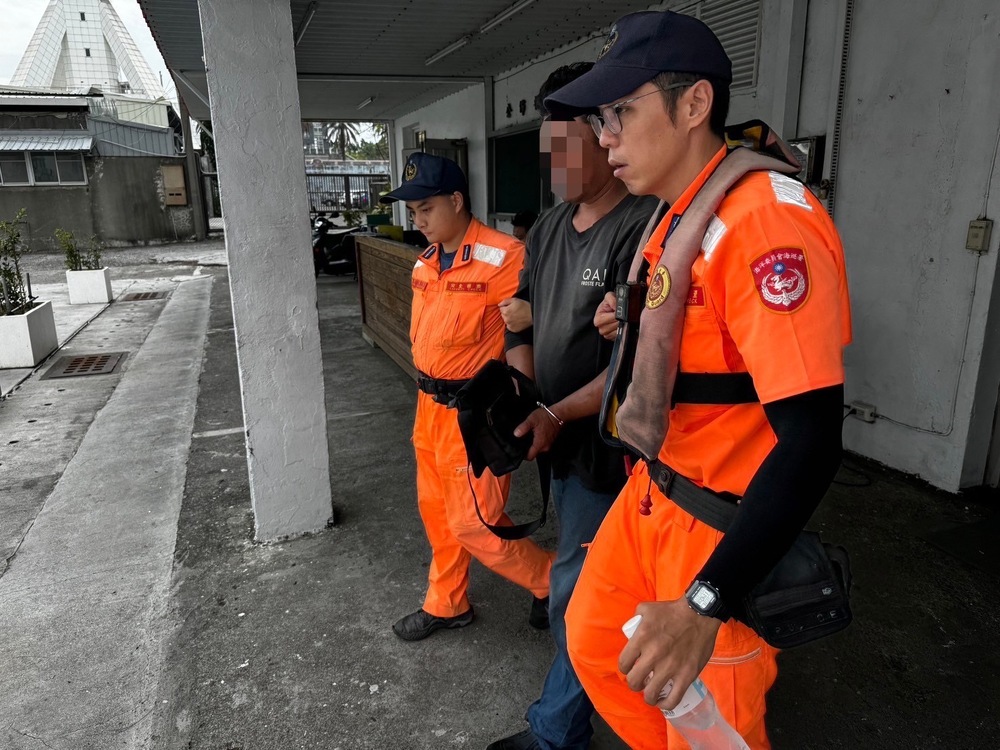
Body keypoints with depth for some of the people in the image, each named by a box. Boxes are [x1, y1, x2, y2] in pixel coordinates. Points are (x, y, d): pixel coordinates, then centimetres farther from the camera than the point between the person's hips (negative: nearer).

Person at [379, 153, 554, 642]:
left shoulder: (503, 257, -19)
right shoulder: (425, 263, 8)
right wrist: (426, 392, 13)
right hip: (430, 405, 8)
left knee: (474, 521, 0)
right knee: (435, 509, 18)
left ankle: (553, 581, 23)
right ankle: (445, 605, 38)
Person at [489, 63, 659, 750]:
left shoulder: (645, 229, -19)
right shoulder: (549, 228, 8)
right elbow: (520, 320, 11)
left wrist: (556, 415, -23)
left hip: (607, 444, -8)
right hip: (559, 437, 8)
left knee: (578, 591, 4)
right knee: (593, 576, 24)